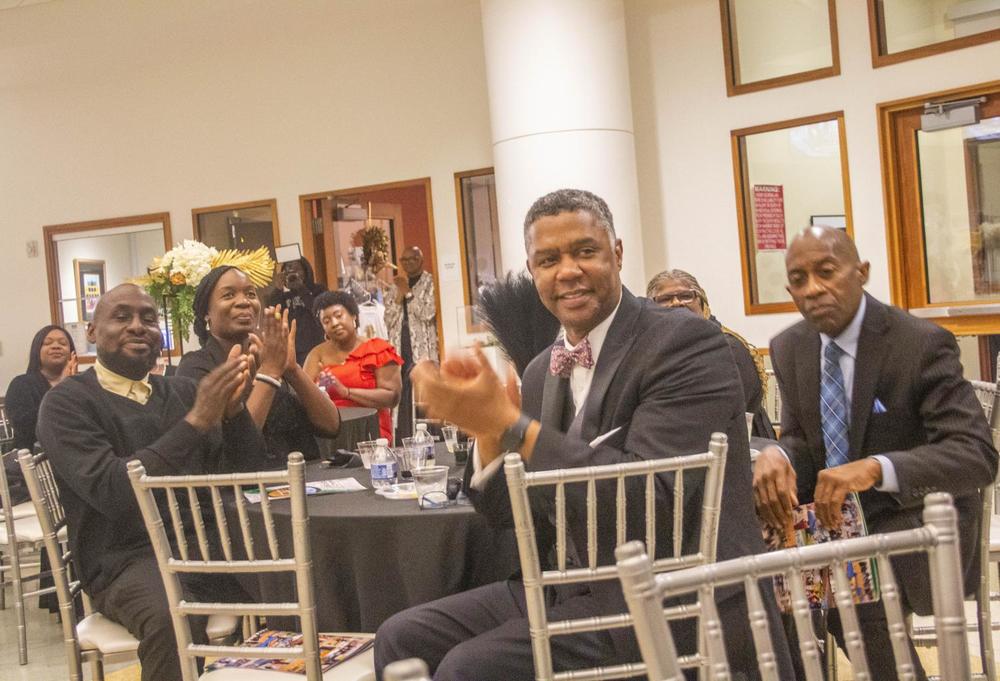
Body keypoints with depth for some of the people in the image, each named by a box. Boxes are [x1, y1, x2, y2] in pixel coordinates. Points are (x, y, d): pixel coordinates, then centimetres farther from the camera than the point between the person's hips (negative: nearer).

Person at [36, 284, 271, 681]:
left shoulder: (182, 391, 14)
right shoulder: (67, 402, -1)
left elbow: (245, 476, 8)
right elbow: (112, 490, -18)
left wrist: (233, 408, -10)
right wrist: (196, 421, -22)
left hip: (206, 540, 5)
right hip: (127, 557, -5)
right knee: (173, 619, -36)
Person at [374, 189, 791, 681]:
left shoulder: (686, 342, -12)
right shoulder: (542, 371, 10)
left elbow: (652, 500, -23)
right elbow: (519, 516, 8)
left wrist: (509, 423, -24)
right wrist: (488, 430, -11)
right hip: (580, 589, 7)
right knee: (402, 638, -1)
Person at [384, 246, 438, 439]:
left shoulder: (429, 282, 3)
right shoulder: (396, 285, 16)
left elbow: (428, 313, -10)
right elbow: (389, 319, 8)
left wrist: (408, 292, -8)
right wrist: (399, 295, -4)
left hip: (423, 351, -4)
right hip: (400, 350, 4)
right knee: (402, 398, -2)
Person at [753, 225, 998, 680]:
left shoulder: (922, 344, -16)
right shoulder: (789, 349, 2)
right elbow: (801, 441, 8)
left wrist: (875, 469, -39)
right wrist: (776, 456, -18)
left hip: (914, 521, -5)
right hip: (836, 516, 5)